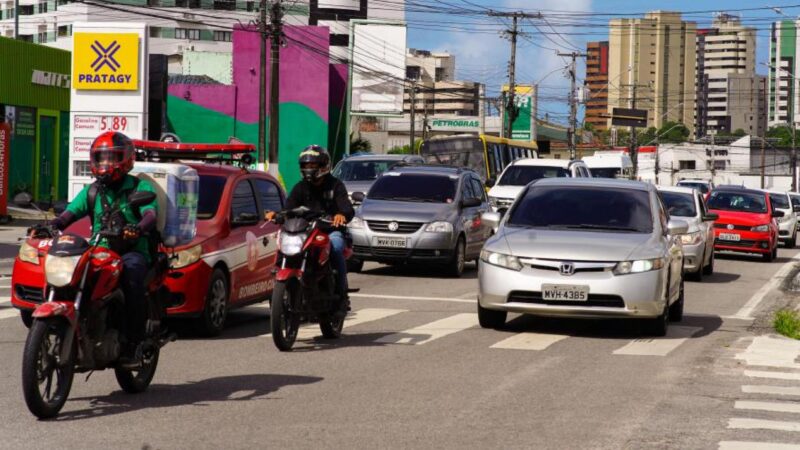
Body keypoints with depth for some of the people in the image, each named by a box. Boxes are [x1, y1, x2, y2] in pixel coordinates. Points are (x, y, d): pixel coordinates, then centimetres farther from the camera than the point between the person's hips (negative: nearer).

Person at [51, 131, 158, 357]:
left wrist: (139, 228, -36)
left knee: (132, 270, -37)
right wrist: (51, 226, -17)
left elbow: (151, 214, -12)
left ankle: (134, 337, -35)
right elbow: (70, 213, 6)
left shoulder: (140, 187, 5)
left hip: (132, 251, -4)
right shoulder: (91, 192, 19)